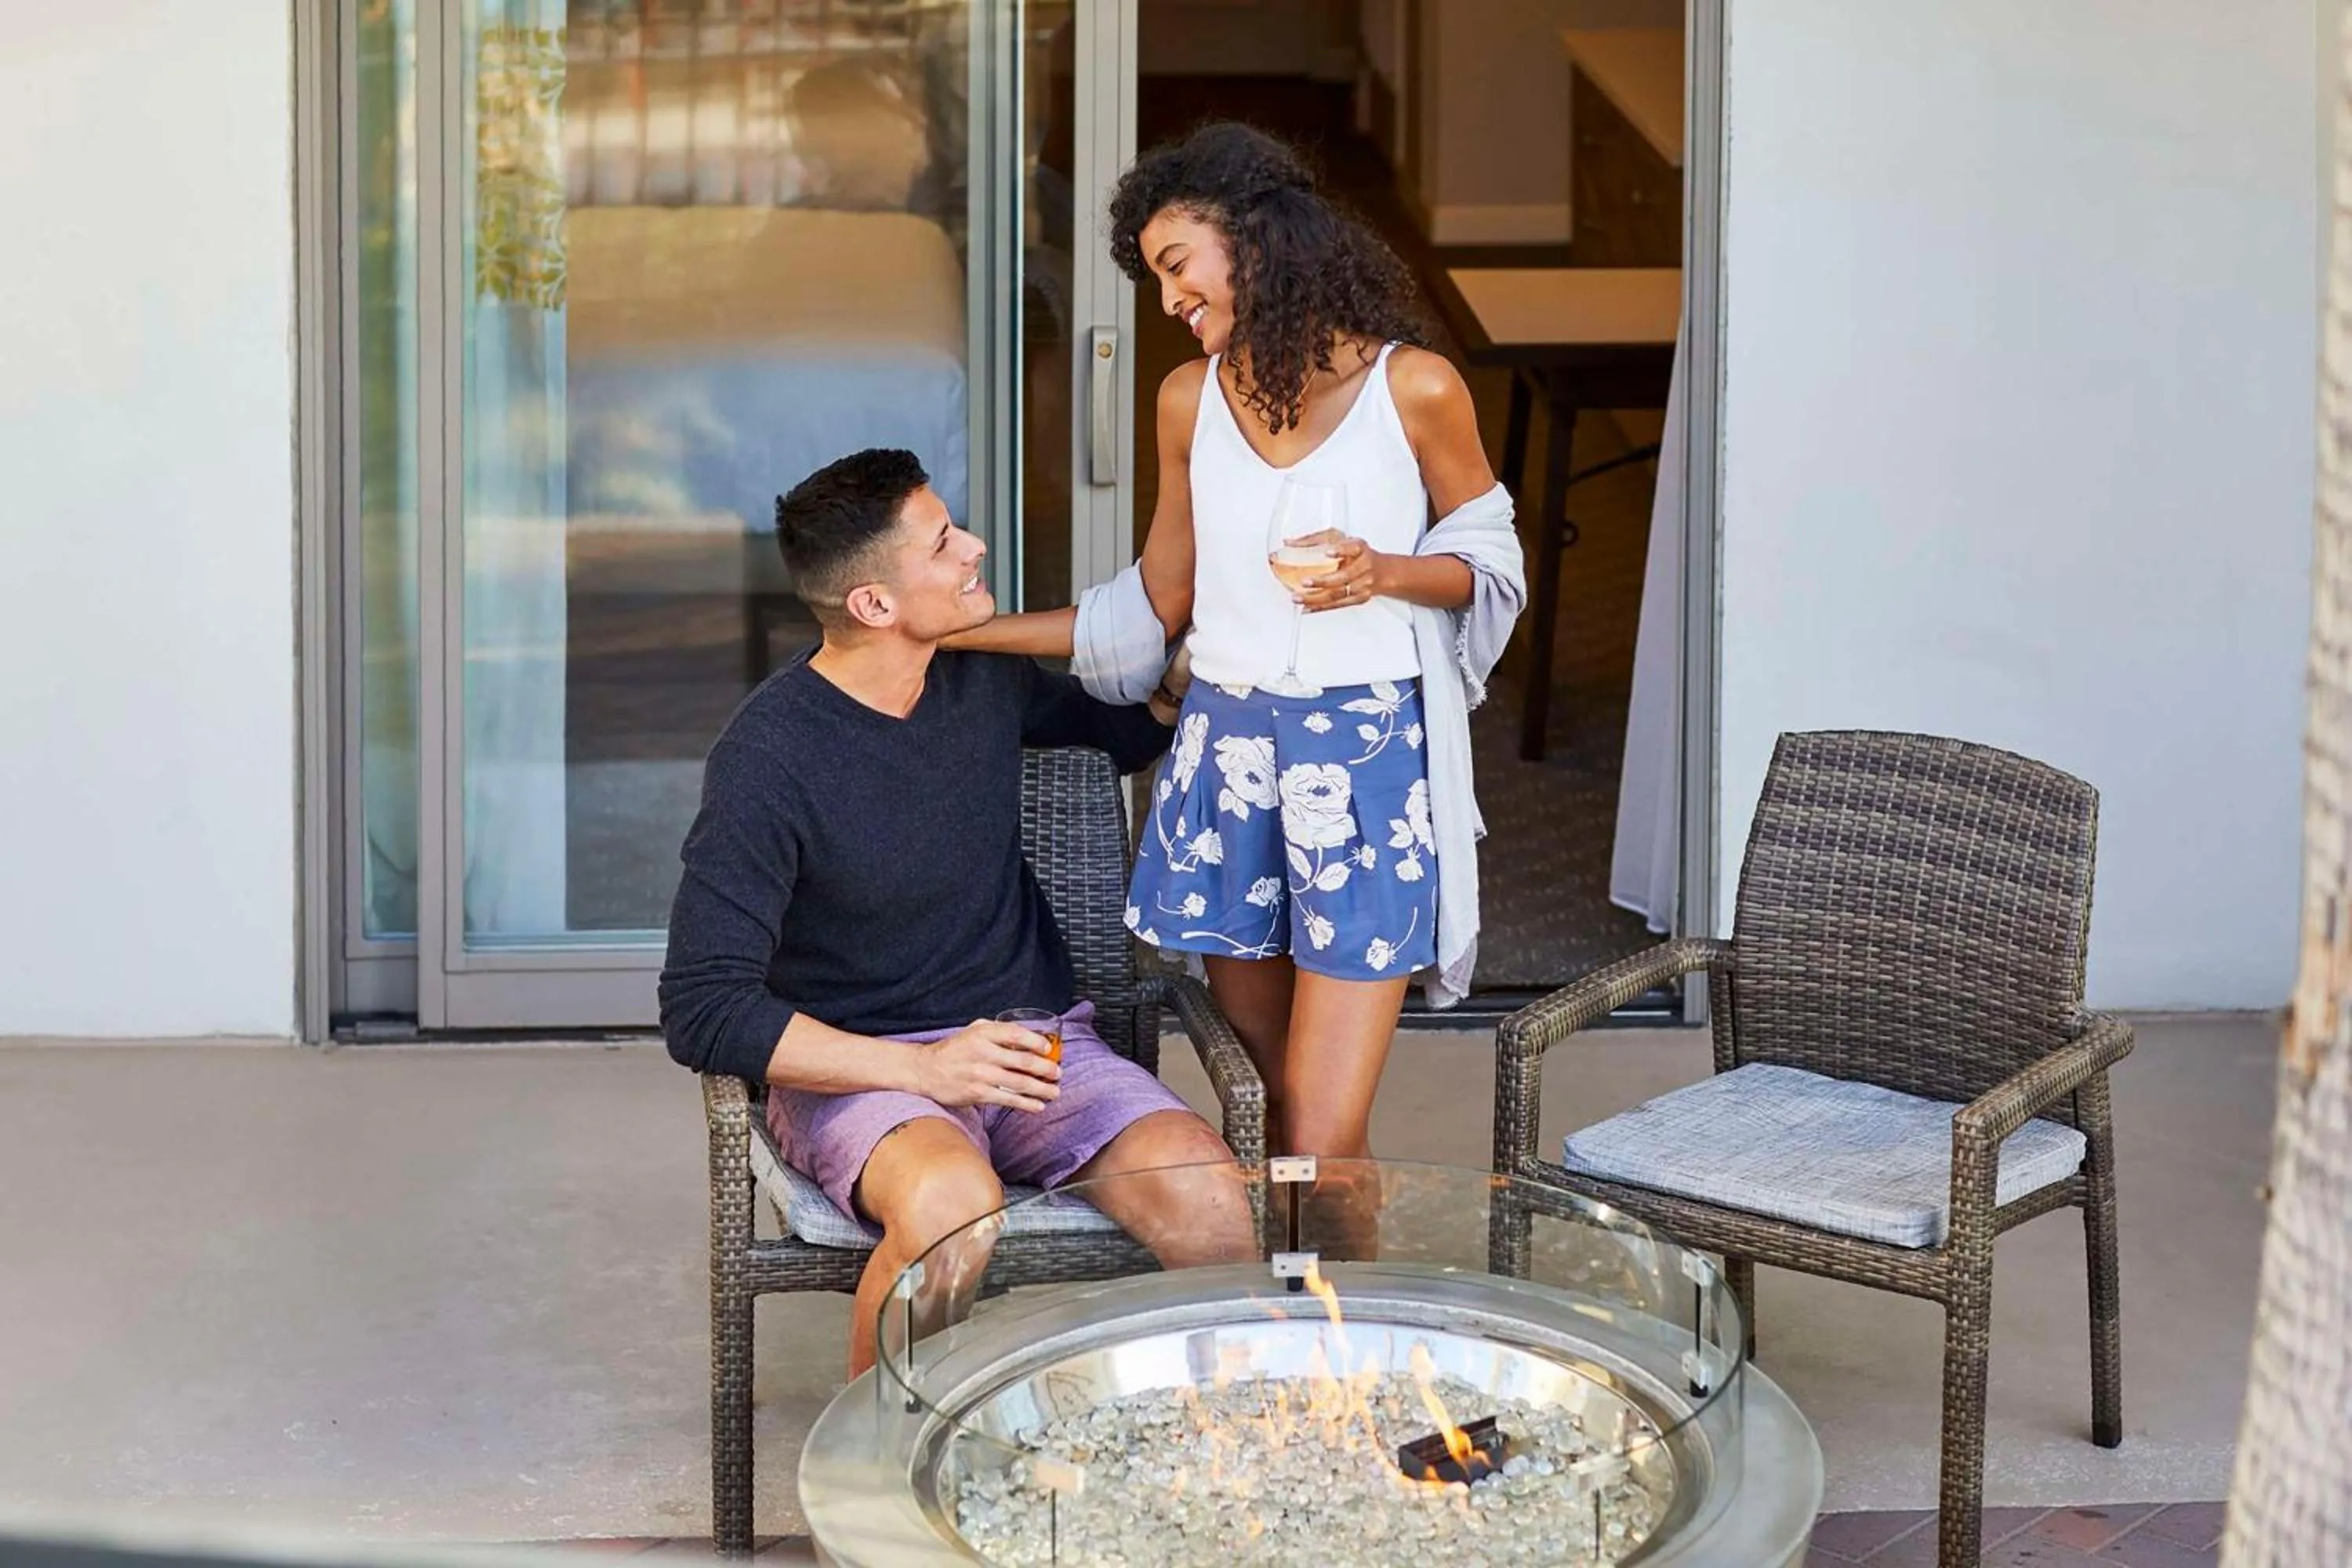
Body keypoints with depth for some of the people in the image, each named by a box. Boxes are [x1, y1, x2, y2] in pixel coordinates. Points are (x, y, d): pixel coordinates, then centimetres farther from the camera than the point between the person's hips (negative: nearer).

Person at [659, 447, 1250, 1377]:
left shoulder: (983, 674, 4)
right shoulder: (768, 757, -14)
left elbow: (1125, 734, 29)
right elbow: (702, 1011, -17)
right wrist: (921, 1068, -23)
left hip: (1028, 1041, 5)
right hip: (854, 1069, -5)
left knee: (1208, 1199, -26)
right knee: (950, 1203, -39)